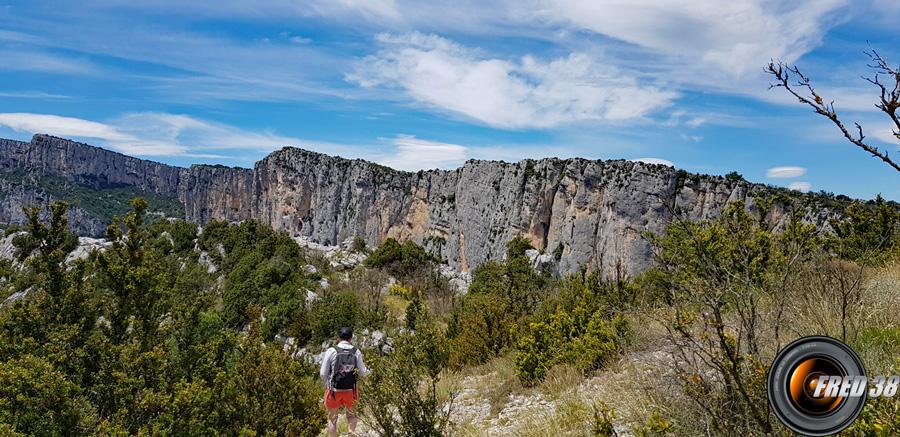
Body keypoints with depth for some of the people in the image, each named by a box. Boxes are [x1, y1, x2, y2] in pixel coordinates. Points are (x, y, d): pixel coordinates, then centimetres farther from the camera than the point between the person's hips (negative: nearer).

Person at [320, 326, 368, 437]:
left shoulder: (331, 351, -12)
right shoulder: (356, 352, -7)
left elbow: (323, 373, -10)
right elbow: (362, 373, 0)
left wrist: (327, 385, 8)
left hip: (334, 390, -2)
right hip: (351, 390, 2)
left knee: (332, 418, 17)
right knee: (351, 414, 28)